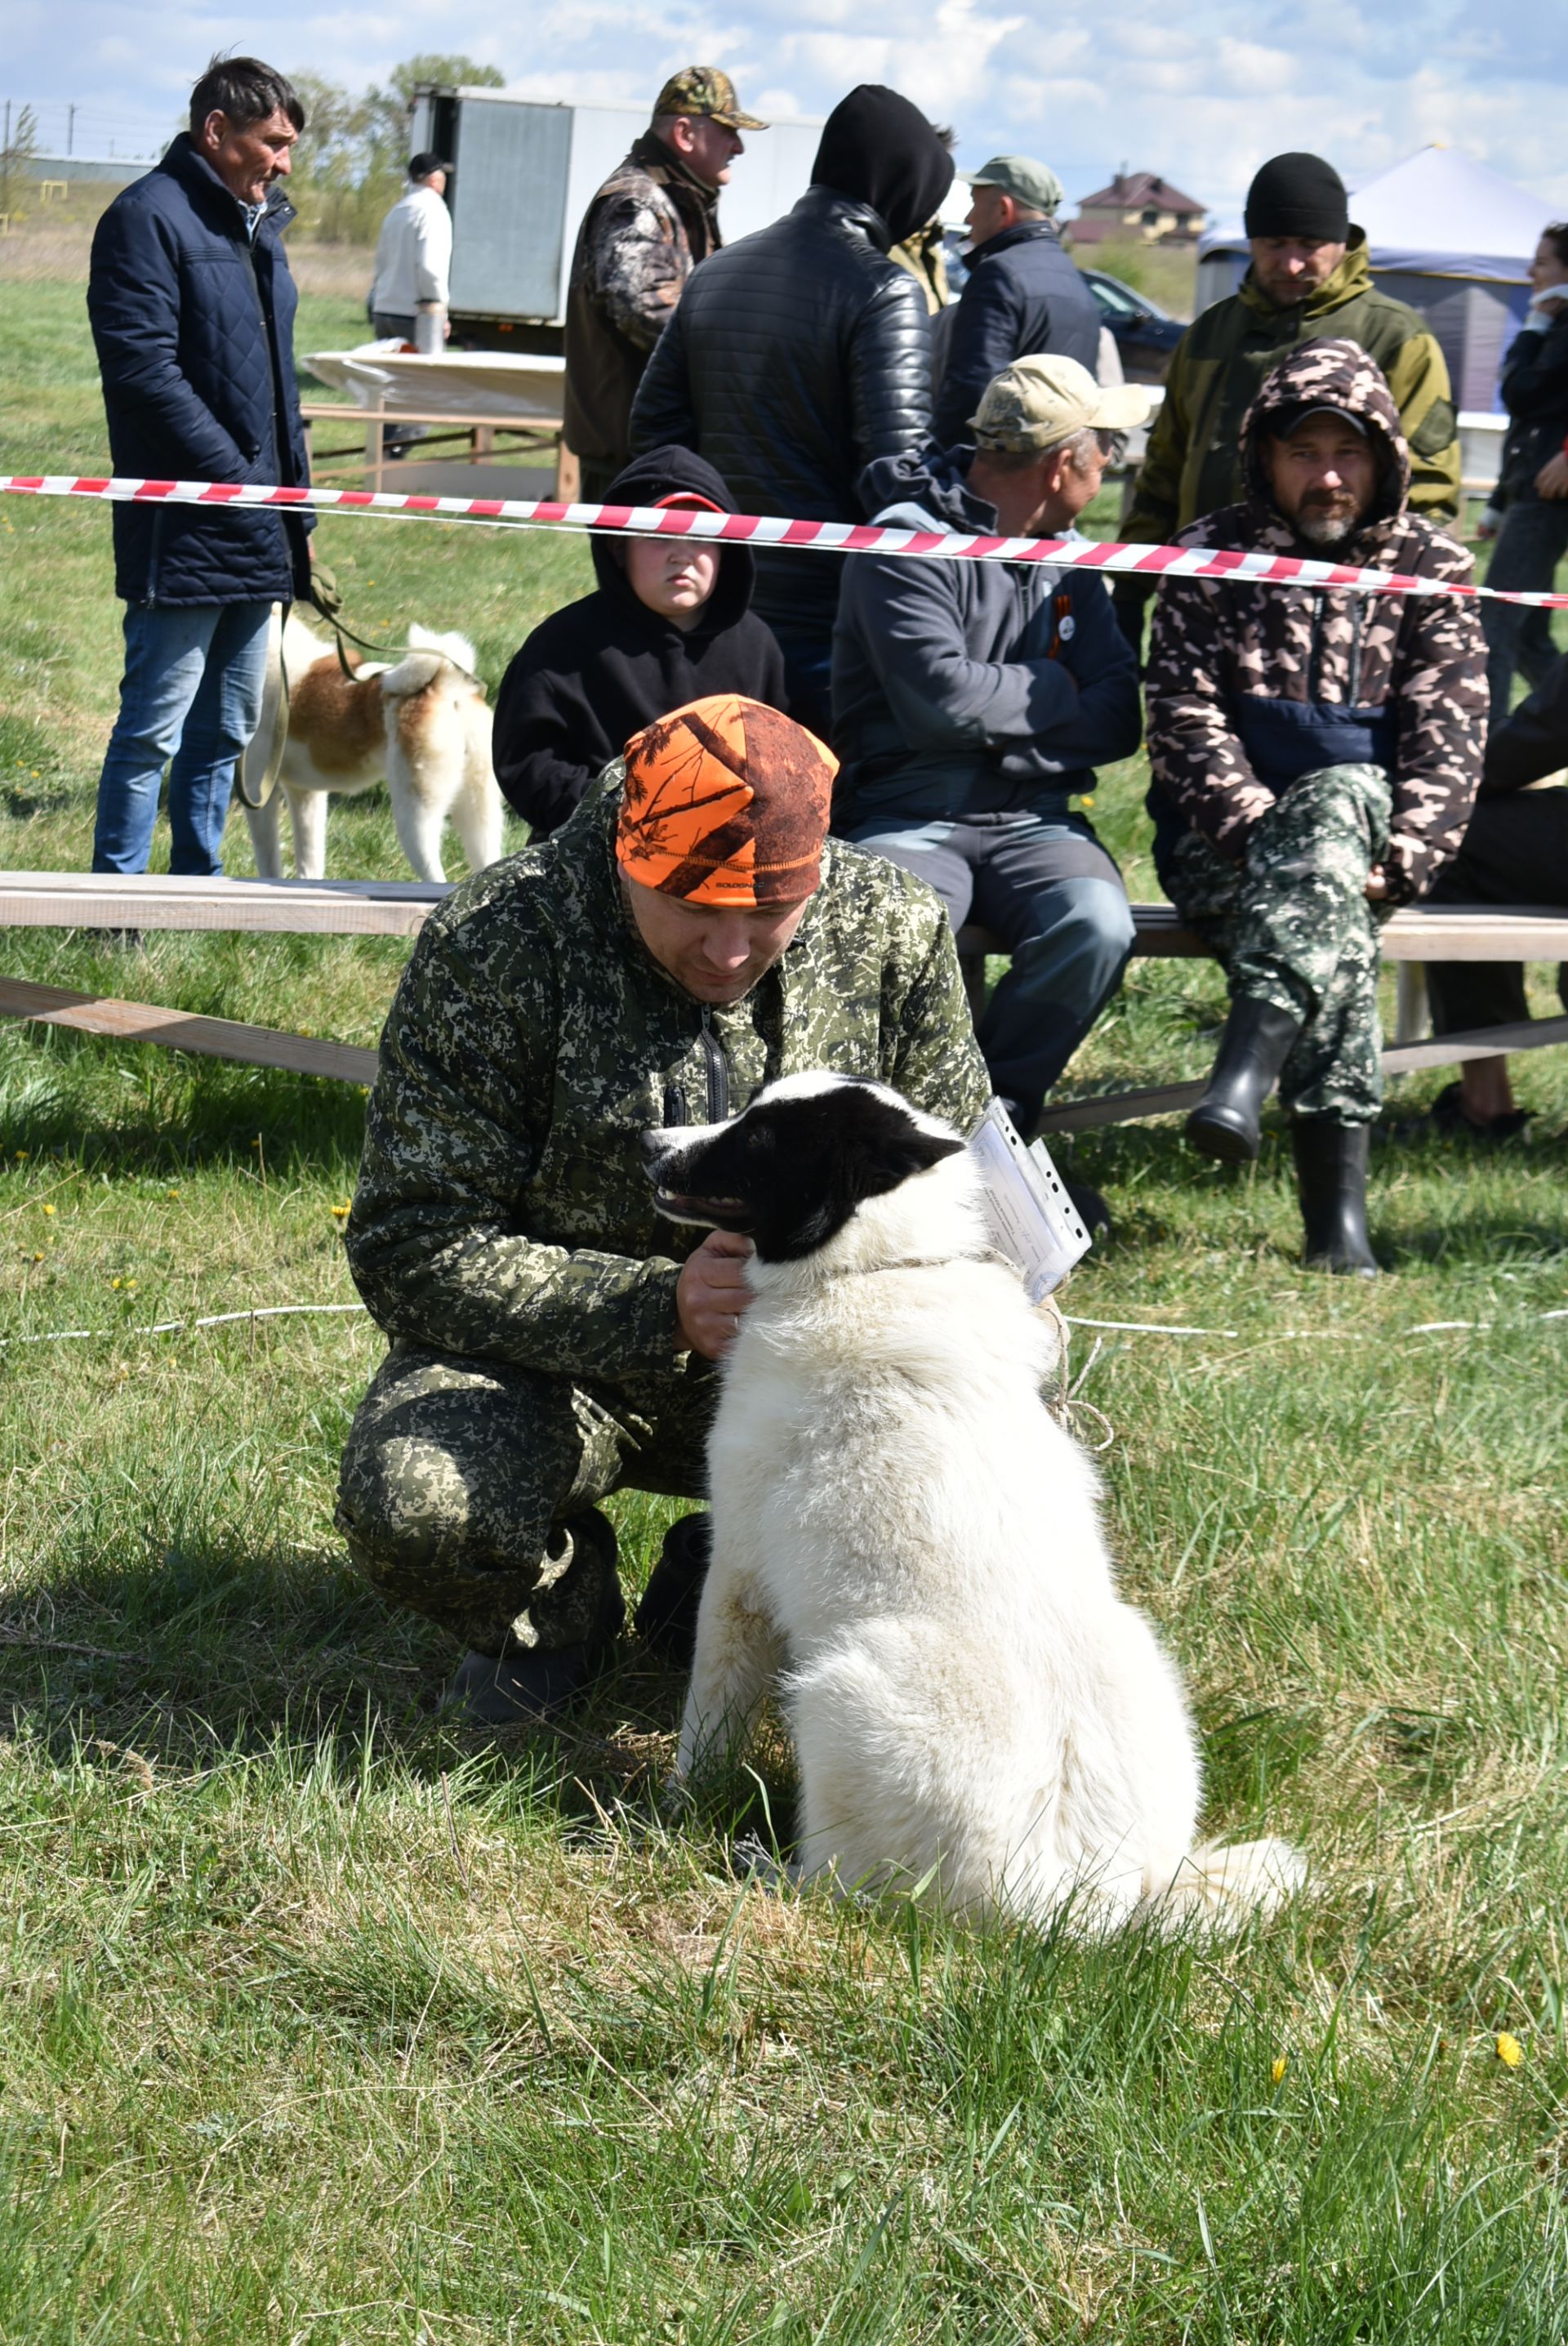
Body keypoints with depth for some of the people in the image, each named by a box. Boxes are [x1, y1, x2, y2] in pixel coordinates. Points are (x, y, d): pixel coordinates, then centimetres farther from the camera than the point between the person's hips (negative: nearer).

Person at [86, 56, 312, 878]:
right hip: (182, 533, -9)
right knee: (153, 729, -5)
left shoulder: (258, 224, 17)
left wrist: (296, 498, 17)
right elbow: (144, 371, -19)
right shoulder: (150, 217, -11)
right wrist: (240, 480, -19)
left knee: (226, 730, 14)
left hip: (256, 535, 9)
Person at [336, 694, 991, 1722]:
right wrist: (663, 1308, -31)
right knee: (410, 1506, -34)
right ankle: (559, 1599, 6)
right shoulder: (494, 948, -18)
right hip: (552, 1358, -2)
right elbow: (413, 1250, -19)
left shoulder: (895, 931, -8)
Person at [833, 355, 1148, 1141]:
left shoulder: (1068, 560, 15)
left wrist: (996, 713, -9)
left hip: (1033, 819, 5)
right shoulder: (907, 541, -6)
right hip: (910, 816, -5)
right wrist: (1057, 694, -2)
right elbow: (941, 700, -18)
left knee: (1096, 926, -28)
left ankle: (995, 1108, -8)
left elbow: (1119, 720, 6)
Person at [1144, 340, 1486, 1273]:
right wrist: (1254, 825, -20)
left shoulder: (1432, 570, 9)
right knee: (1334, 915, -36)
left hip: (1364, 812, 0)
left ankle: (1249, 1060, -58)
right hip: (1223, 842, 0)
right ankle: (1337, 1202, -51)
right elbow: (1188, 717, -3)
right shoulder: (1212, 559, 8)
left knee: (1340, 802, -39)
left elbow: (1449, 739, 0)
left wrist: (1398, 859, -17)